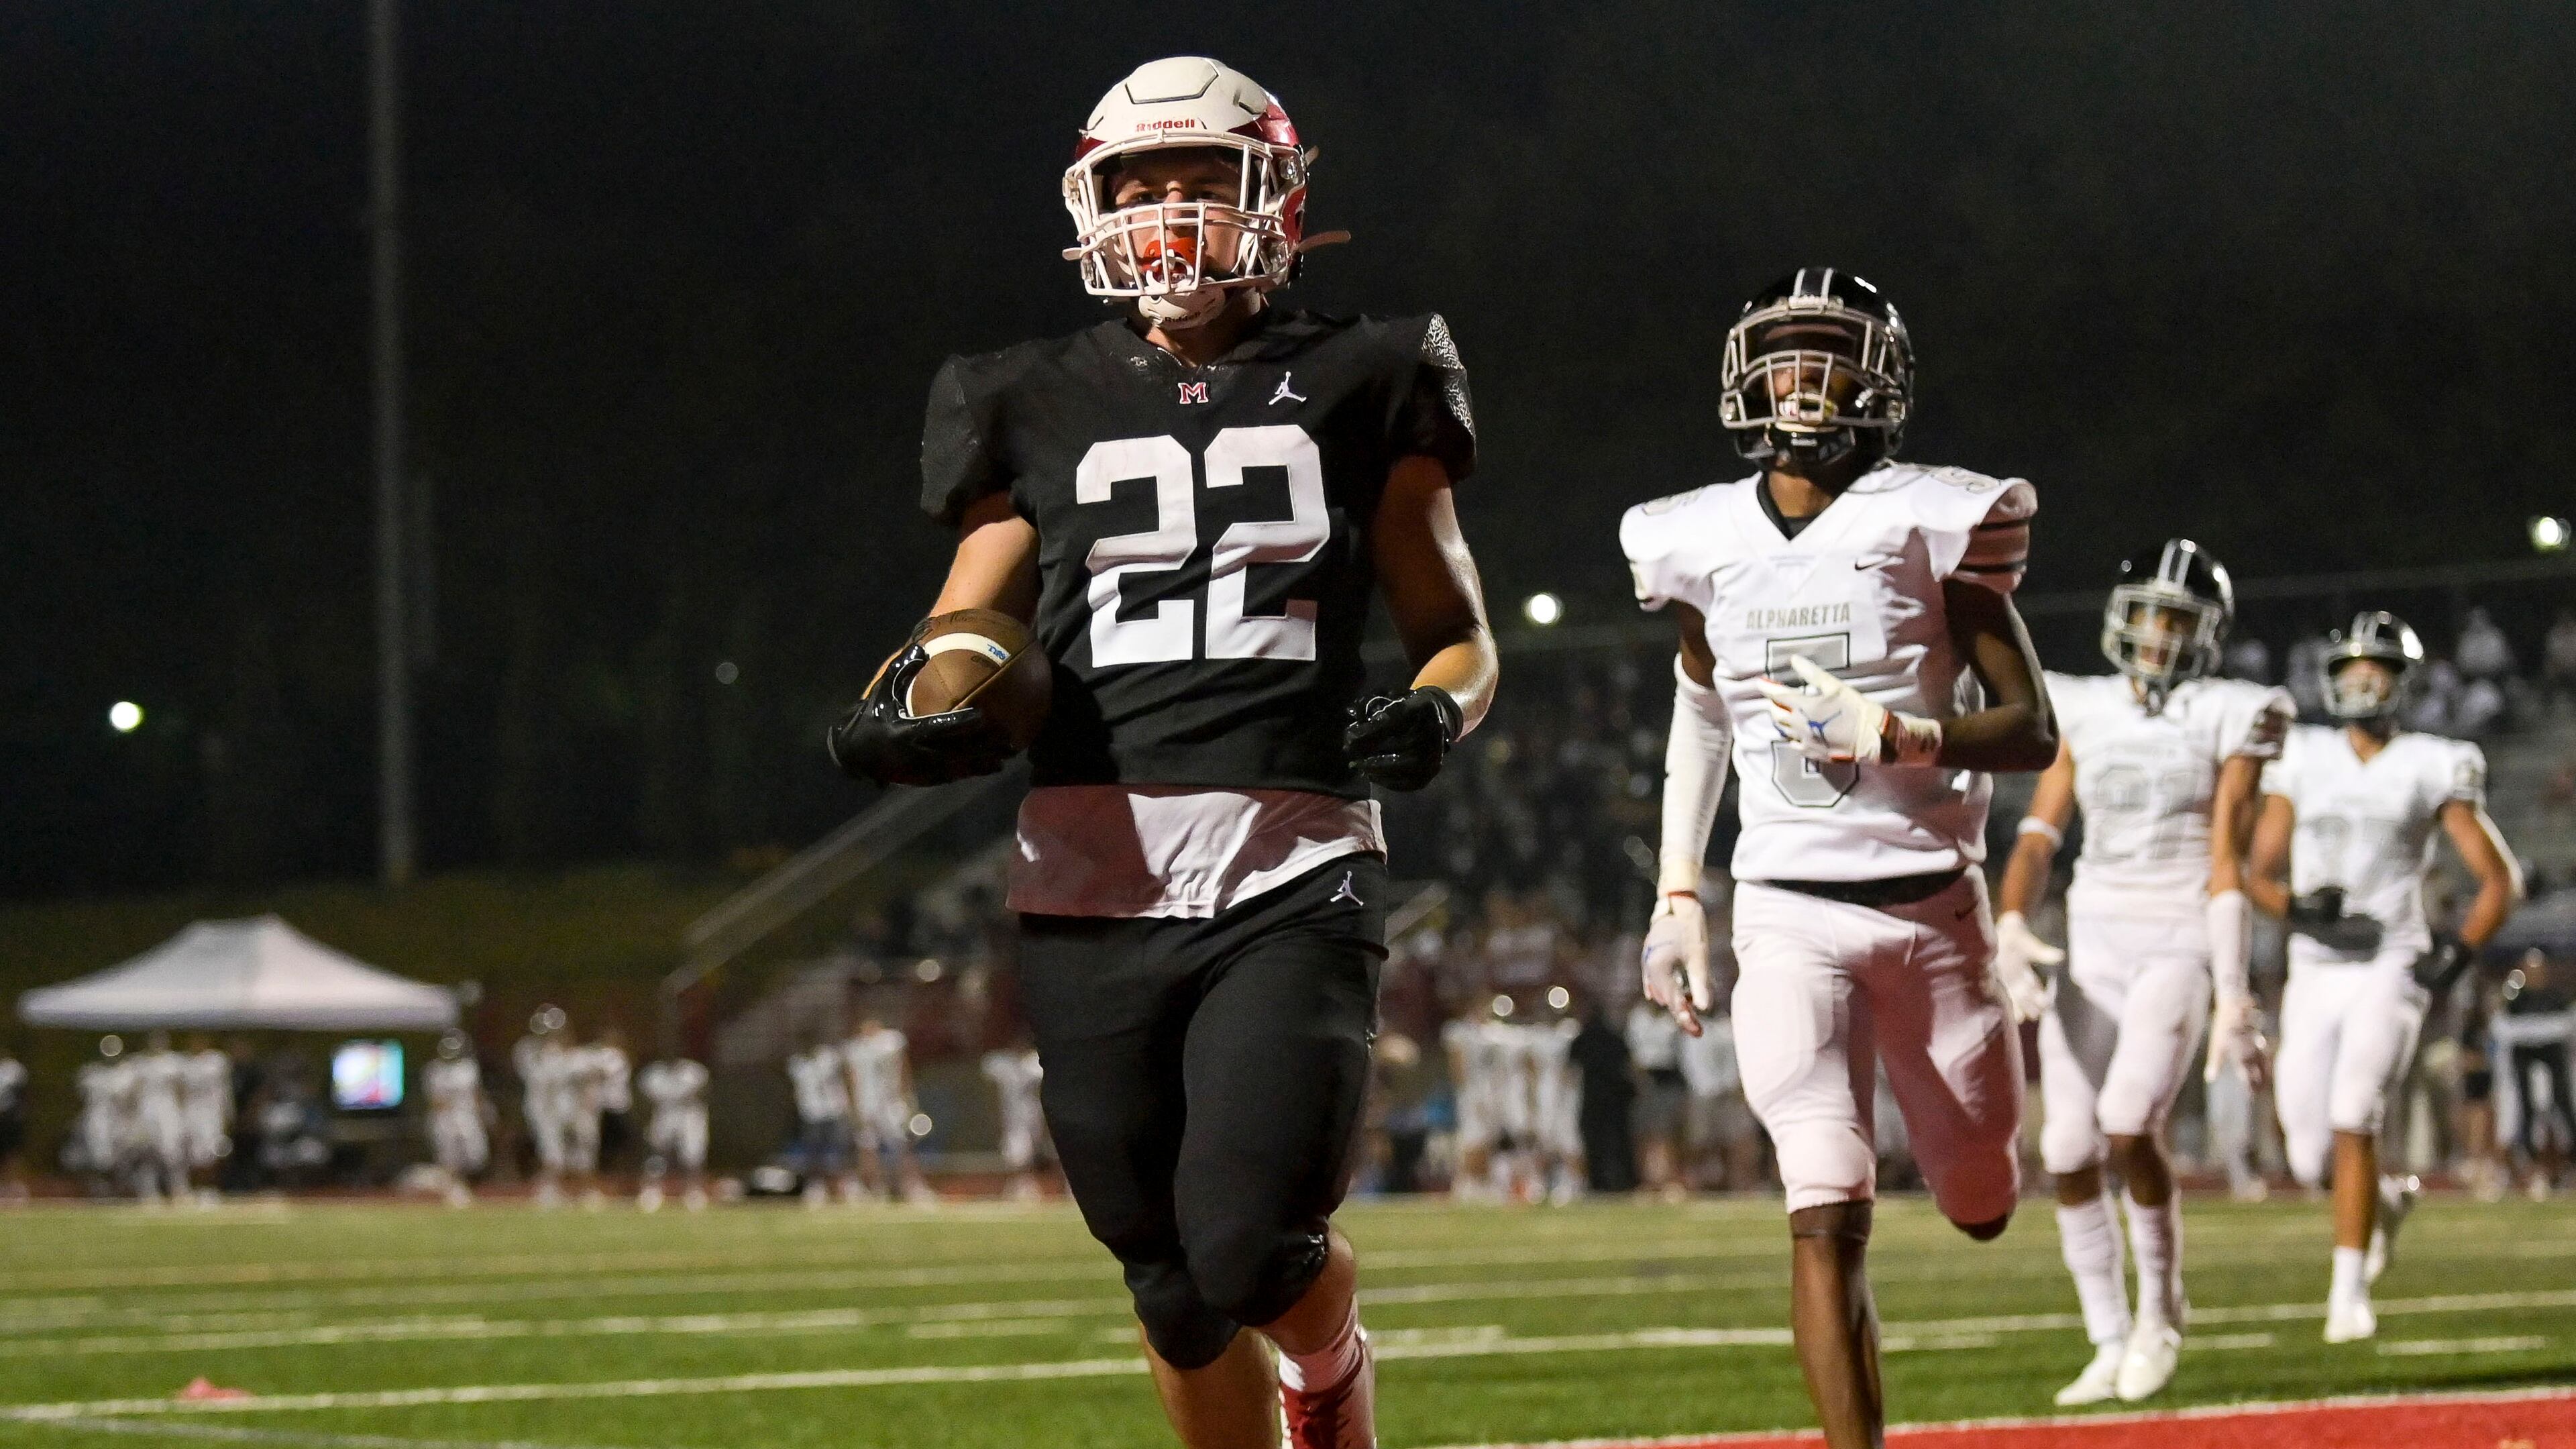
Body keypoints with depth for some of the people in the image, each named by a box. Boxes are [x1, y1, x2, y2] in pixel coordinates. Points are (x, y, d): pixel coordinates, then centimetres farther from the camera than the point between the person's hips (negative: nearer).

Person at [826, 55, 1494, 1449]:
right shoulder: (1043, 410, 13)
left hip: (1293, 878, -2)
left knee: (1248, 1251, -14)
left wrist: (1434, 710, -9)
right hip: (1090, 887, 2)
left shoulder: (1356, 392, 9)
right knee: (1174, 1286, 6)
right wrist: (915, 708, -5)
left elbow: (1457, 630, 14)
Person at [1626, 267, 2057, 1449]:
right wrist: (1676, 895, 15)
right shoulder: (1704, 544, 3)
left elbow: (2033, 731, -5)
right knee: (1827, 1217, -14)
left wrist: (1901, 740, -22)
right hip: (1788, 915, 0)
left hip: (1931, 905, 0)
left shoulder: (1932, 526, -6)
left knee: (1981, 1207, 16)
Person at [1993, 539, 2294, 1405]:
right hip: (2093, 947, 4)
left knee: (2129, 1125, -23)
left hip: (2178, 947, -4)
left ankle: (2160, 1309, -1)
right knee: (2070, 1154, -3)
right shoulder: (2084, 715, 8)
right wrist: (2011, 929, -16)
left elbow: (2226, 866, -6)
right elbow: (2039, 838, 3)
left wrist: (2235, 1001, -11)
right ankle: (2111, 1349, 10)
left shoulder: (2228, 720, -3)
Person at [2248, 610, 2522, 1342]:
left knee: (2353, 1119, -22)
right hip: (2314, 973, 3)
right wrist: (2305, 912, -10)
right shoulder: (2302, 760, 7)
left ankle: (2350, 1294, -17)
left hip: (2391, 971, -3)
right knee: (2309, 1159, 3)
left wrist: (2457, 954, -8)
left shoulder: (2431, 769, 1)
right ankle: (2386, 1198, 37)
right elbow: (2260, 873, 10)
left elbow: (2499, 878, 6)